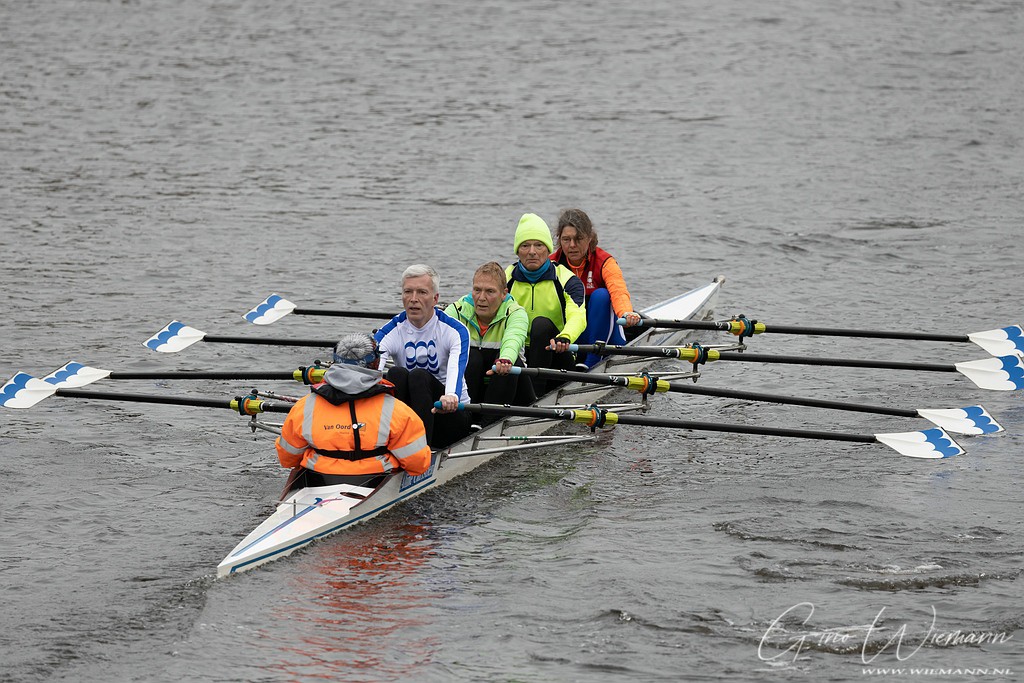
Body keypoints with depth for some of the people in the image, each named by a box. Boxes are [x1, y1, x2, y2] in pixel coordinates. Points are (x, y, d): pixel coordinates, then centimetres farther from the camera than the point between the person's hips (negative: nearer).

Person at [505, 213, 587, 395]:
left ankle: (536, 395, -35)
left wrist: (564, 338, -48)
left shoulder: (567, 280, -5)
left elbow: (578, 316, -24)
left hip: (555, 357, -1)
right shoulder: (506, 279, 4)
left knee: (542, 324, -31)